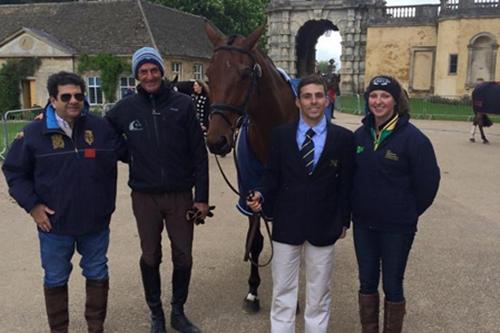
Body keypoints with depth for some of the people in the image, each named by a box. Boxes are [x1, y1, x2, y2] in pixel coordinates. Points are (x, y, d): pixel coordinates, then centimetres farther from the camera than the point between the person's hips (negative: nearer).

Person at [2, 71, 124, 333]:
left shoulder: (101, 128, -4)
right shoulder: (34, 133, -6)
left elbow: (125, 153, 9)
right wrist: (32, 205, -6)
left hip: (96, 222, 1)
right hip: (54, 224, -1)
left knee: (97, 276, 15)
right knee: (55, 280, 14)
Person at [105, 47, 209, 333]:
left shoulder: (183, 104, -6)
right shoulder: (126, 108, -2)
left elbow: (199, 154, -5)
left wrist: (202, 197, -6)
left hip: (180, 195, 0)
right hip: (145, 197, 1)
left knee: (183, 257, 10)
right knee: (150, 258, 13)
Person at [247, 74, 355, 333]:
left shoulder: (344, 138, -3)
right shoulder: (280, 134, -1)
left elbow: (347, 183, 0)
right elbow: (272, 174, 3)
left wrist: (344, 221, 0)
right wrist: (261, 195, -15)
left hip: (323, 225, 0)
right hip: (286, 223, 1)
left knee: (318, 292, 15)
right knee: (283, 290, 13)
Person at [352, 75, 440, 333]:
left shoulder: (413, 138, -14)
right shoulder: (360, 135, 0)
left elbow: (428, 182, -9)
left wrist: (409, 212, -1)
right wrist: (357, 206, 8)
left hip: (397, 227, -4)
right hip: (363, 224, 4)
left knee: (392, 285, 9)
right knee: (367, 282, 16)